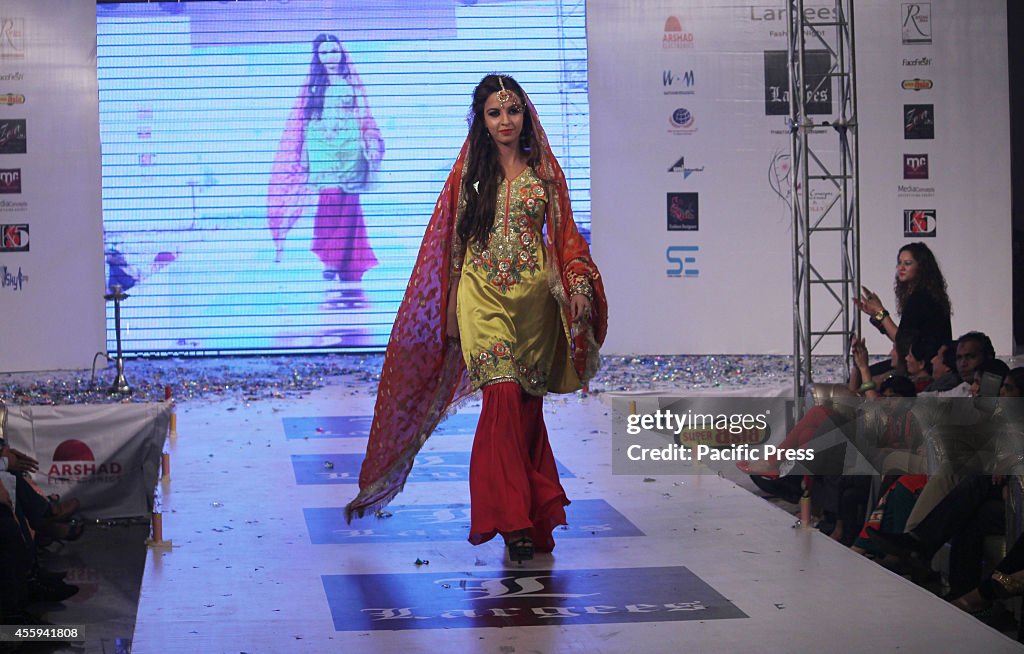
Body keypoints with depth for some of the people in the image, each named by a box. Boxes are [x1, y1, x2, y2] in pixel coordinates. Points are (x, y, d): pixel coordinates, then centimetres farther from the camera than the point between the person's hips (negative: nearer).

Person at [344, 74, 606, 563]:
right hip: (484, 297, -2)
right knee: (504, 395, -17)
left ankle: (534, 511, 21)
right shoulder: (469, 171, 6)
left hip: (534, 297, 2)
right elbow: (449, 240, 9)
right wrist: (448, 310, 6)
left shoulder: (544, 170, 9)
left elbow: (565, 235, 10)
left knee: (528, 405, 6)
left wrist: (579, 286, -4)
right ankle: (514, 520, -15)